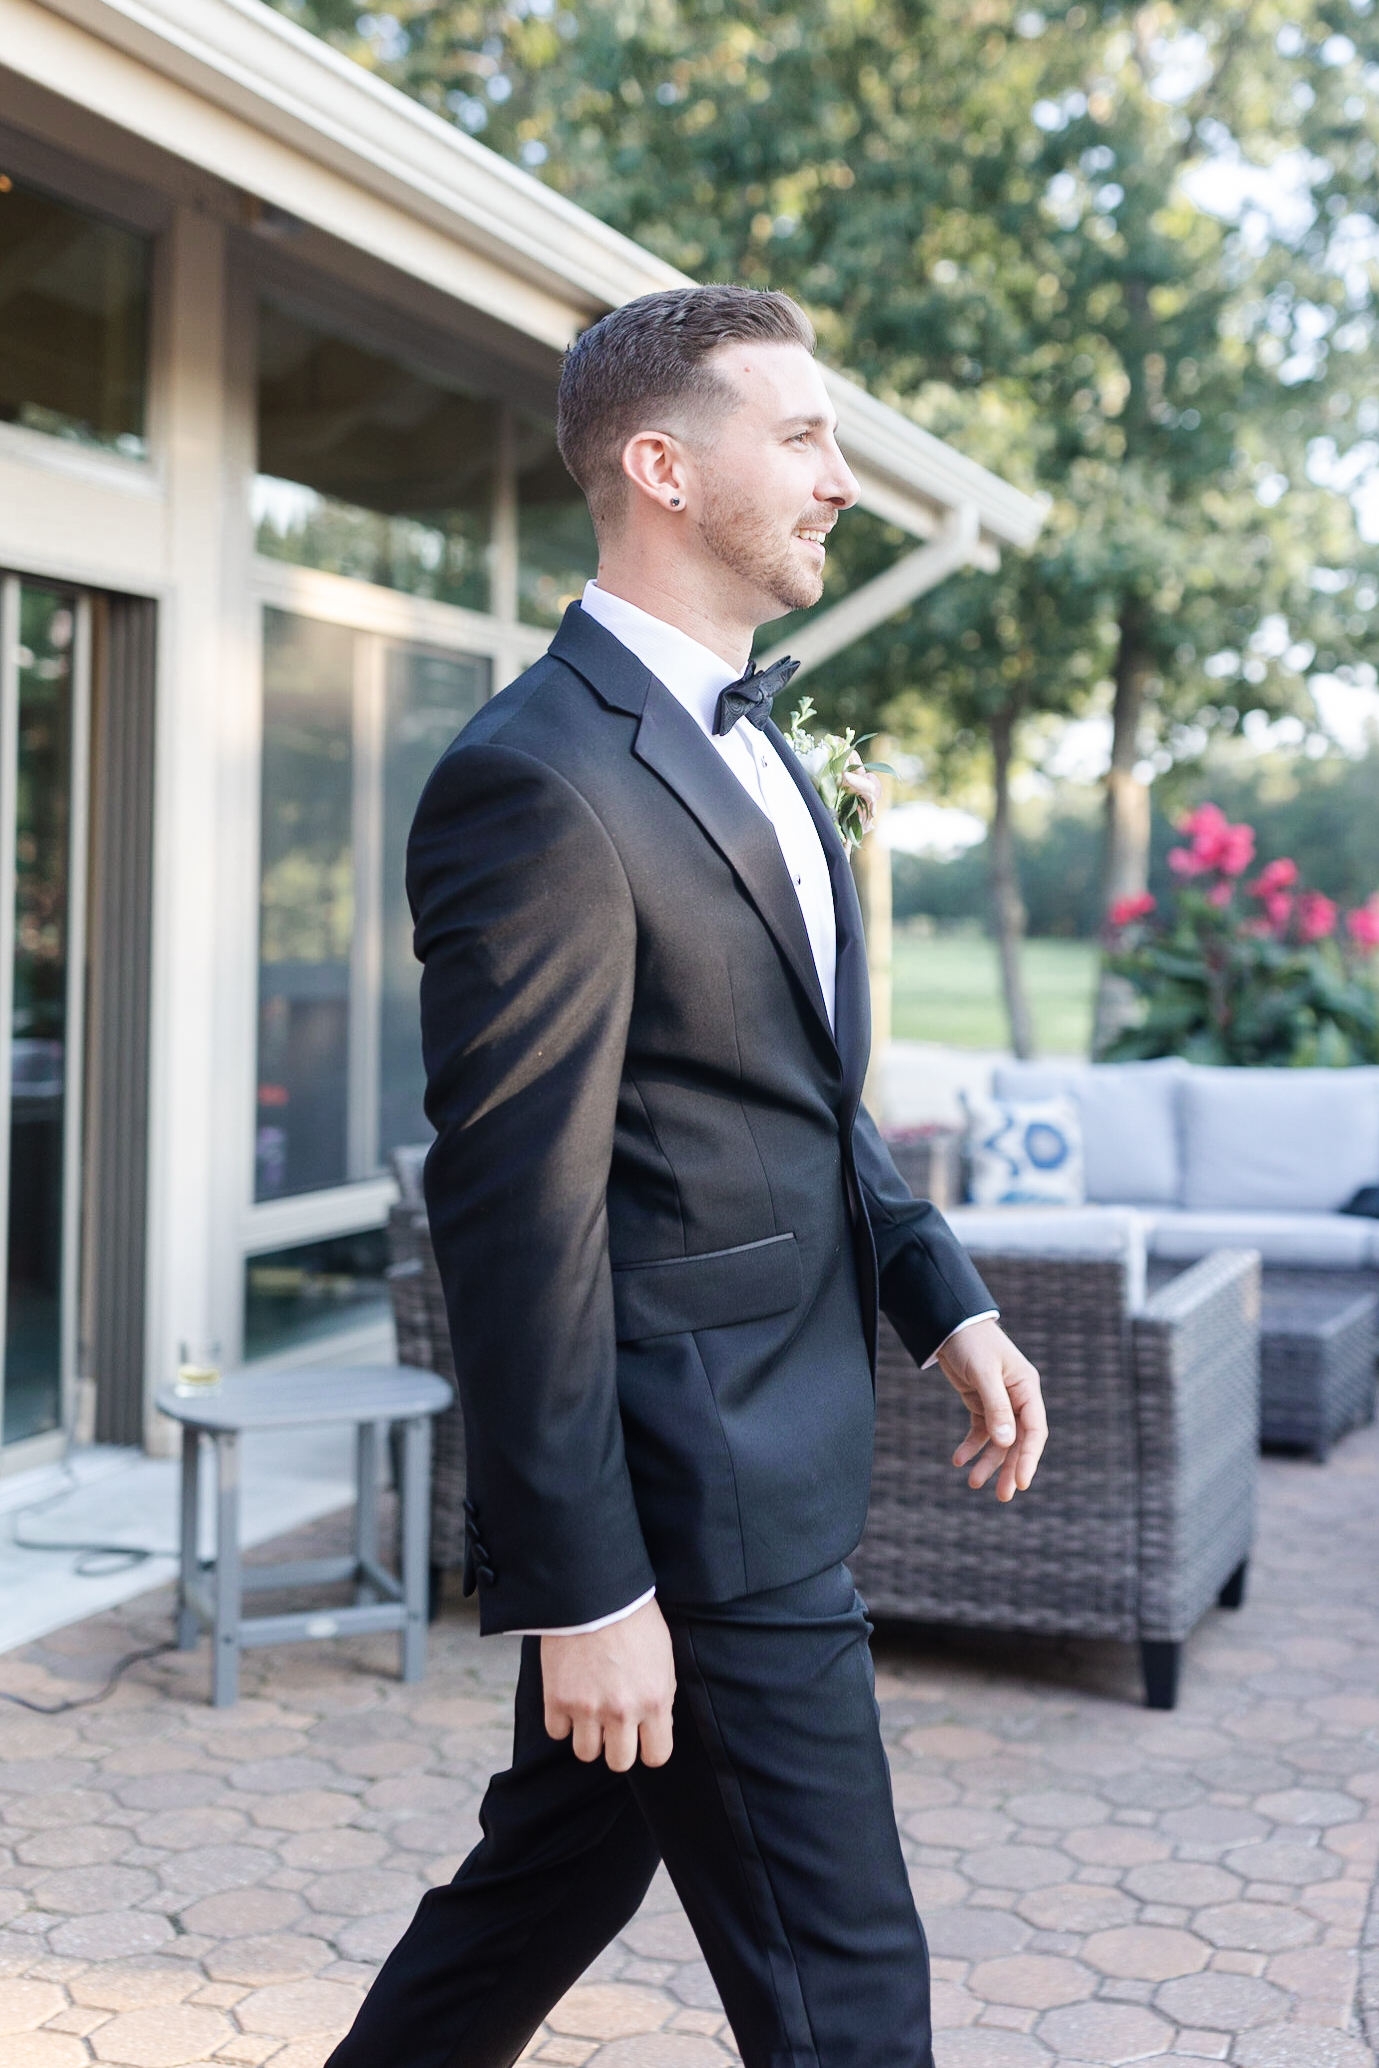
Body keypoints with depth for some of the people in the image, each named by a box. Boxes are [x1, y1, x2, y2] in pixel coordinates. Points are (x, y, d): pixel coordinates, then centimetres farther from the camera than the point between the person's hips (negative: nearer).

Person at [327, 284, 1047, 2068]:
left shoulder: (741, 734, 13)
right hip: (697, 1511, -9)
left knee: (550, 1881, 22)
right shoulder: (540, 781, -20)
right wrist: (579, 1589, -19)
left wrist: (943, 1300, 12)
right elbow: (514, 1214, -21)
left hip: (776, 1448, 9)